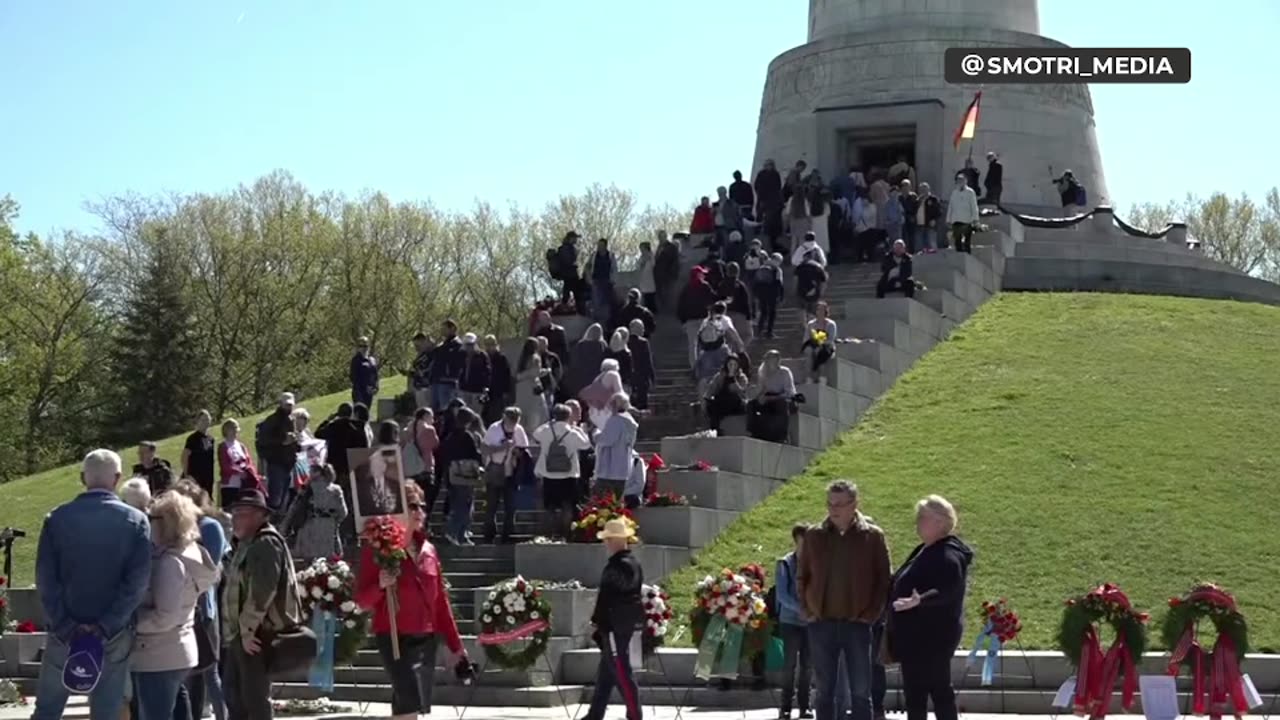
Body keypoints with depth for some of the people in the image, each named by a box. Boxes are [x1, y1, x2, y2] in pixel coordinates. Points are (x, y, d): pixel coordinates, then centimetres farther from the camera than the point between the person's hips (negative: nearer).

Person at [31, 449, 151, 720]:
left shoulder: (57, 518, -2)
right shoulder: (136, 521, -4)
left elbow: (45, 578, -8)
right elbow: (137, 581, -12)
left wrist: (65, 626, -8)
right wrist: (105, 626, -12)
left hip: (64, 632, 0)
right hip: (114, 634, 0)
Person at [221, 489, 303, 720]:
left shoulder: (266, 543, -13)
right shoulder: (245, 544, 20)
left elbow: (262, 590, -22)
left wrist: (248, 629, -21)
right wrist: (239, 630, 15)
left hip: (257, 634, -11)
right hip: (240, 633, 11)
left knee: (255, 697, -7)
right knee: (232, 691, 17)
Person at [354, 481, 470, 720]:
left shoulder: (428, 550, 12)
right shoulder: (377, 548, -6)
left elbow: (441, 600, 16)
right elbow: (362, 600, -6)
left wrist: (455, 644, 14)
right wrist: (381, 585, -27)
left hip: (426, 638, 6)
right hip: (394, 638, -6)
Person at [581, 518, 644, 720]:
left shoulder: (615, 567, -18)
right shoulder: (634, 563, 11)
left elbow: (606, 597, -18)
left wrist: (596, 622, -10)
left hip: (615, 625, -10)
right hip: (630, 623, 10)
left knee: (621, 673, -6)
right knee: (606, 673, 16)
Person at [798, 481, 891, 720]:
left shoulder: (873, 536, -1)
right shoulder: (814, 536, 4)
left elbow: (883, 580, 1)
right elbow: (802, 577, 13)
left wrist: (871, 614, -6)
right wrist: (809, 610, 3)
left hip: (857, 624, -2)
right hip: (821, 624, 2)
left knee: (861, 692, 1)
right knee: (824, 691, 7)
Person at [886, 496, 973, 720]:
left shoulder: (948, 555, -18)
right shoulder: (926, 550, 13)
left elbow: (948, 590, -31)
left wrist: (920, 600, -43)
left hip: (933, 636, -10)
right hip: (916, 635, 10)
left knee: (939, 691, -3)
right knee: (914, 693, 14)